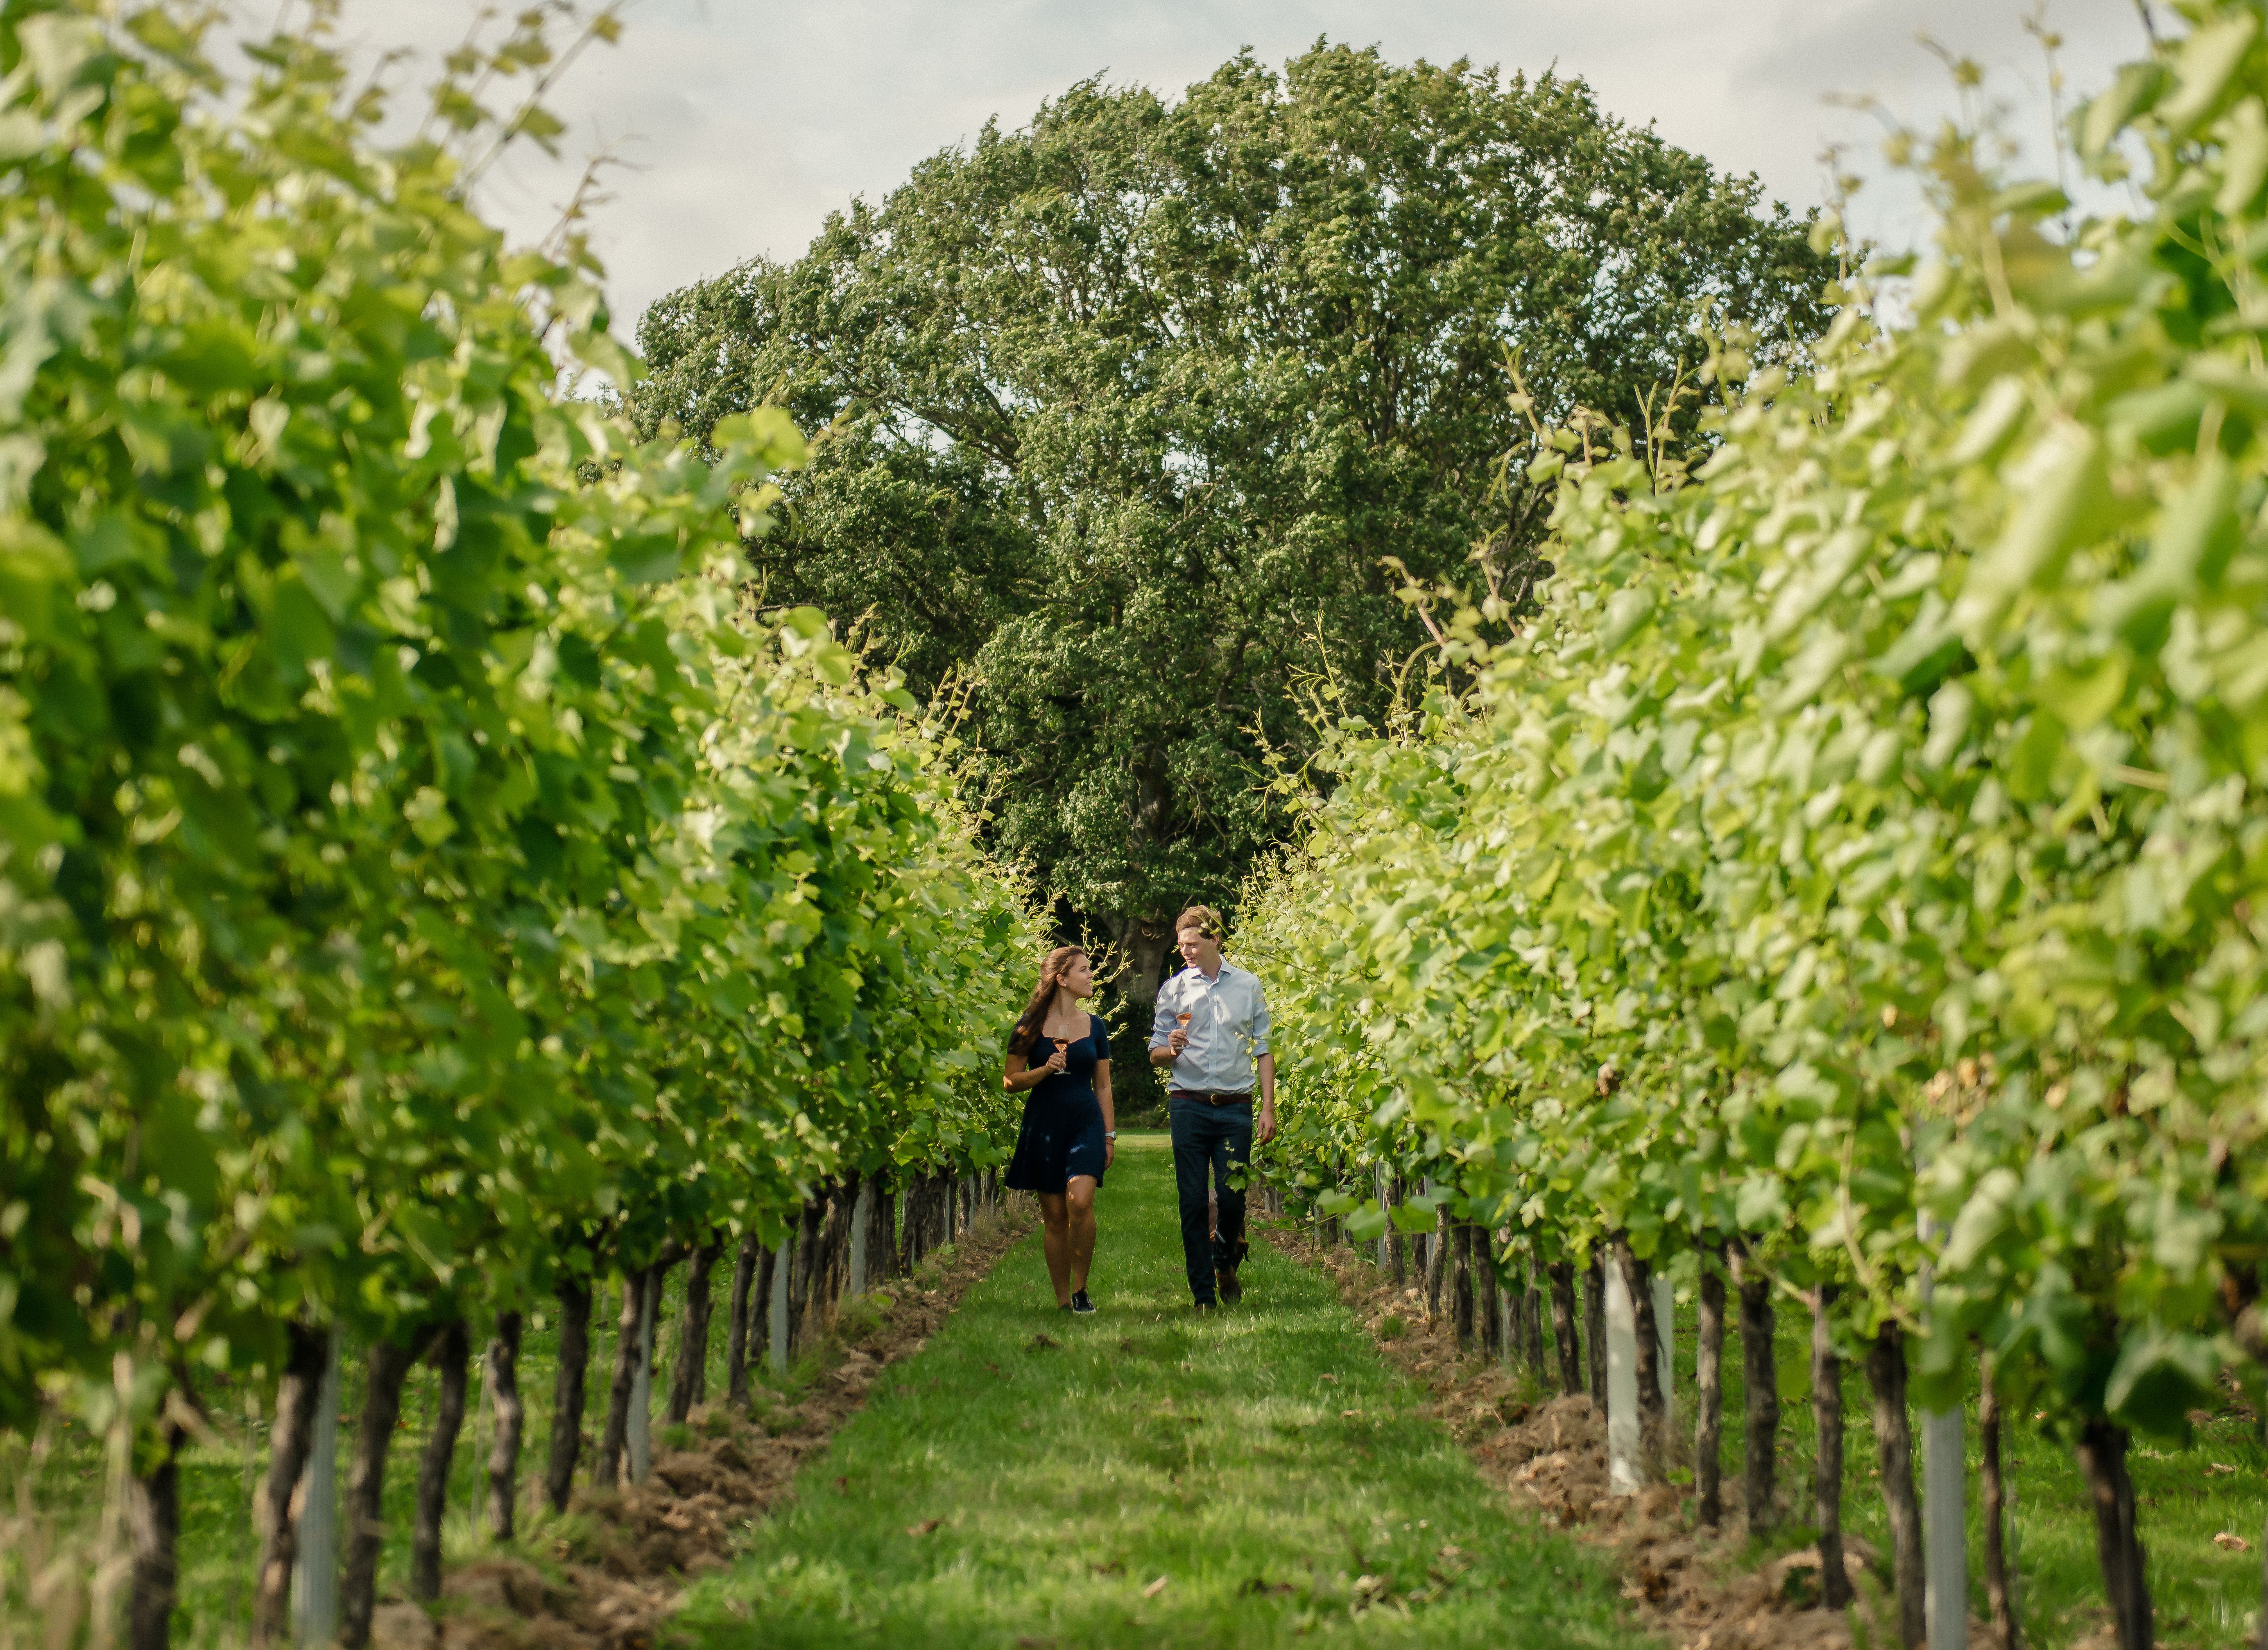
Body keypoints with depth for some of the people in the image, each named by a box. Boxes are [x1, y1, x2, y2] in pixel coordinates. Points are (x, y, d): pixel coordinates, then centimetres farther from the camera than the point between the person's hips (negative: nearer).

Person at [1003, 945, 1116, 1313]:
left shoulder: (1095, 1027, 10)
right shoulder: (1031, 1026, 1)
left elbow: (1103, 1086, 14)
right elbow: (1012, 1082, 2)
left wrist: (1110, 1135, 11)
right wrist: (1045, 1070, -14)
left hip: (1085, 1121, 1)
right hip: (1044, 1124, -1)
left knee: (1080, 1200, -21)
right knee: (1054, 1214, 1)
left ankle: (1081, 1288, -6)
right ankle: (1063, 1300, 11)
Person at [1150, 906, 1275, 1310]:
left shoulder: (1248, 987, 9)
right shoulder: (1173, 990, 8)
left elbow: (1263, 1050, 10)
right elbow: (1155, 1055, 9)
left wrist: (1268, 1108, 2)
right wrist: (1172, 1050, -14)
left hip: (1235, 1108, 0)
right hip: (1189, 1107, 0)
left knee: (1232, 1199, -3)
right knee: (1193, 1201, -2)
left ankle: (1226, 1264, 26)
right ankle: (1203, 1296, 5)